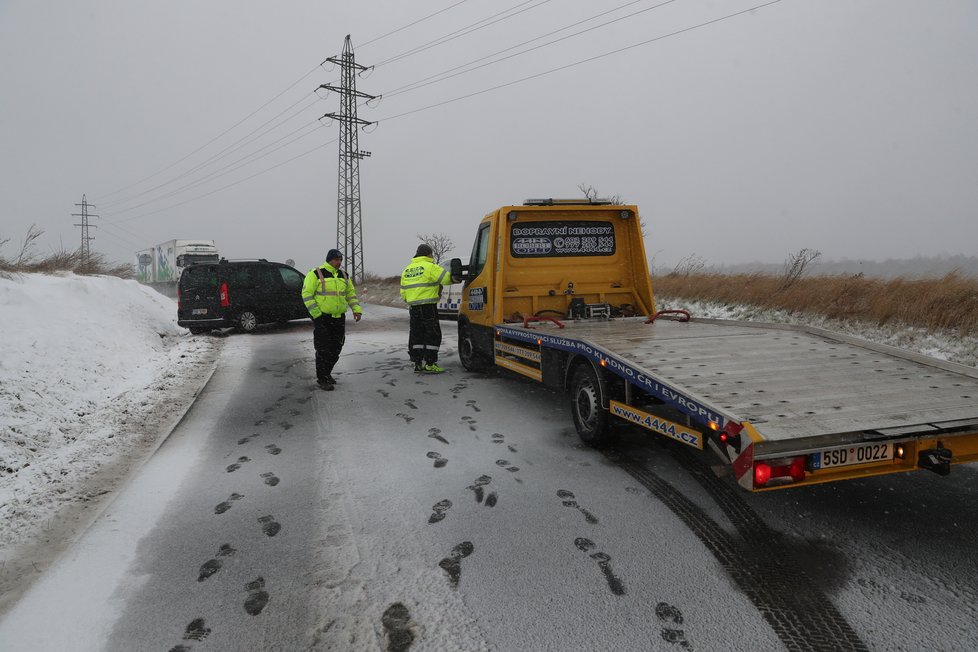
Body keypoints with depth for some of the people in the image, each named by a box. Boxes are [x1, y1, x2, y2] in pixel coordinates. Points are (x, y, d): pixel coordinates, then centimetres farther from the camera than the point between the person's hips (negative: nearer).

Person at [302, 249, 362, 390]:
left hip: (339, 318, 6)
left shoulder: (343, 275, 11)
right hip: (322, 318, -6)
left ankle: (327, 373, 28)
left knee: (335, 350, 11)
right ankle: (322, 379, 5)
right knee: (323, 350, -5)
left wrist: (356, 309, 4)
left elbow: (351, 293, 18)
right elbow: (306, 294, -10)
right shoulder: (316, 274, -8)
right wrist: (316, 314, -15)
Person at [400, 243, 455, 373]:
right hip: (428, 307, -7)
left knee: (416, 335, 11)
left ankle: (417, 363, 12)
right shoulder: (430, 267, -6)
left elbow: (403, 292, 16)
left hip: (413, 307, 7)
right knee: (433, 335, -1)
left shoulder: (407, 270, 16)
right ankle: (430, 364, -4)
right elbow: (447, 278, -11)